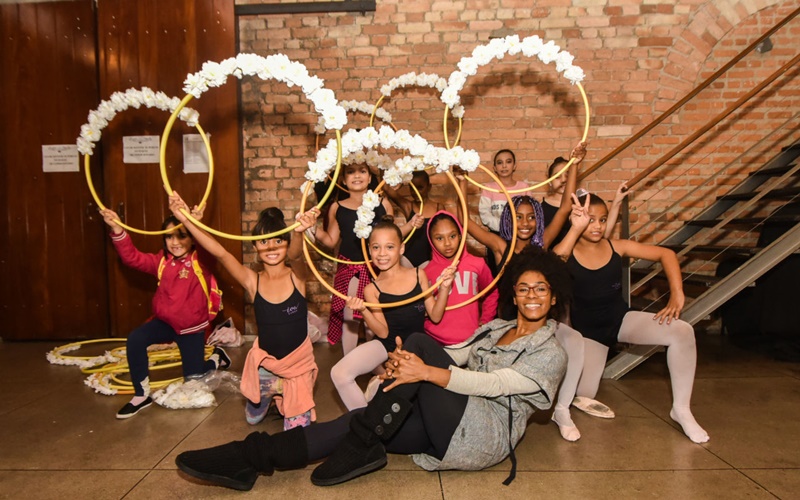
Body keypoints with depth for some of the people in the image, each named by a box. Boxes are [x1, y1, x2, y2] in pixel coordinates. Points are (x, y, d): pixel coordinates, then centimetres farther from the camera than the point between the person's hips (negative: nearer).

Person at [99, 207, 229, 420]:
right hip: (164, 322, 4)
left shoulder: (201, 261, -15)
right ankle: (142, 395, -9)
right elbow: (132, 258, -10)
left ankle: (217, 358, 39)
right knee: (135, 340, -26)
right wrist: (118, 230, -25)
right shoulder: (161, 261, -1)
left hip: (192, 327, -3)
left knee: (193, 379, 4)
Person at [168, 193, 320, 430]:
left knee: (298, 429, 8)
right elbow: (220, 253, -22)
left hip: (299, 363, -2)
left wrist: (299, 231, -61)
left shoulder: (297, 276, -15)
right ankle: (272, 396, 48)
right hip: (264, 363, 2)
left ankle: (285, 398, 37)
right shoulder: (252, 281, -11)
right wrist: (185, 219, -33)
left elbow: (295, 254, -37)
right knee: (253, 418, 20)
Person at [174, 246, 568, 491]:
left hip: (486, 436, -6)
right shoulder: (494, 329, 20)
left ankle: (362, 445, -21)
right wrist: (402, 365, -15)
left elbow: (491, 384, -15)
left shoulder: (551, 353, 1)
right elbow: (454, 358, 6)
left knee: (420, 343, -24)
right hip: (454, 427, 6)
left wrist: (424, 371, -28)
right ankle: (254, 457, -18)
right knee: (359, 421, -18)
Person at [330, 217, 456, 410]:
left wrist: (444, 288, -15)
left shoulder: (418, 274, -2)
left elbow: (435, 316, -1)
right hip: (386, 344, -1)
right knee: (339, 374, -20)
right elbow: (383, 332, -10)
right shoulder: (372, 289, -5)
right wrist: (363, 311, -25)